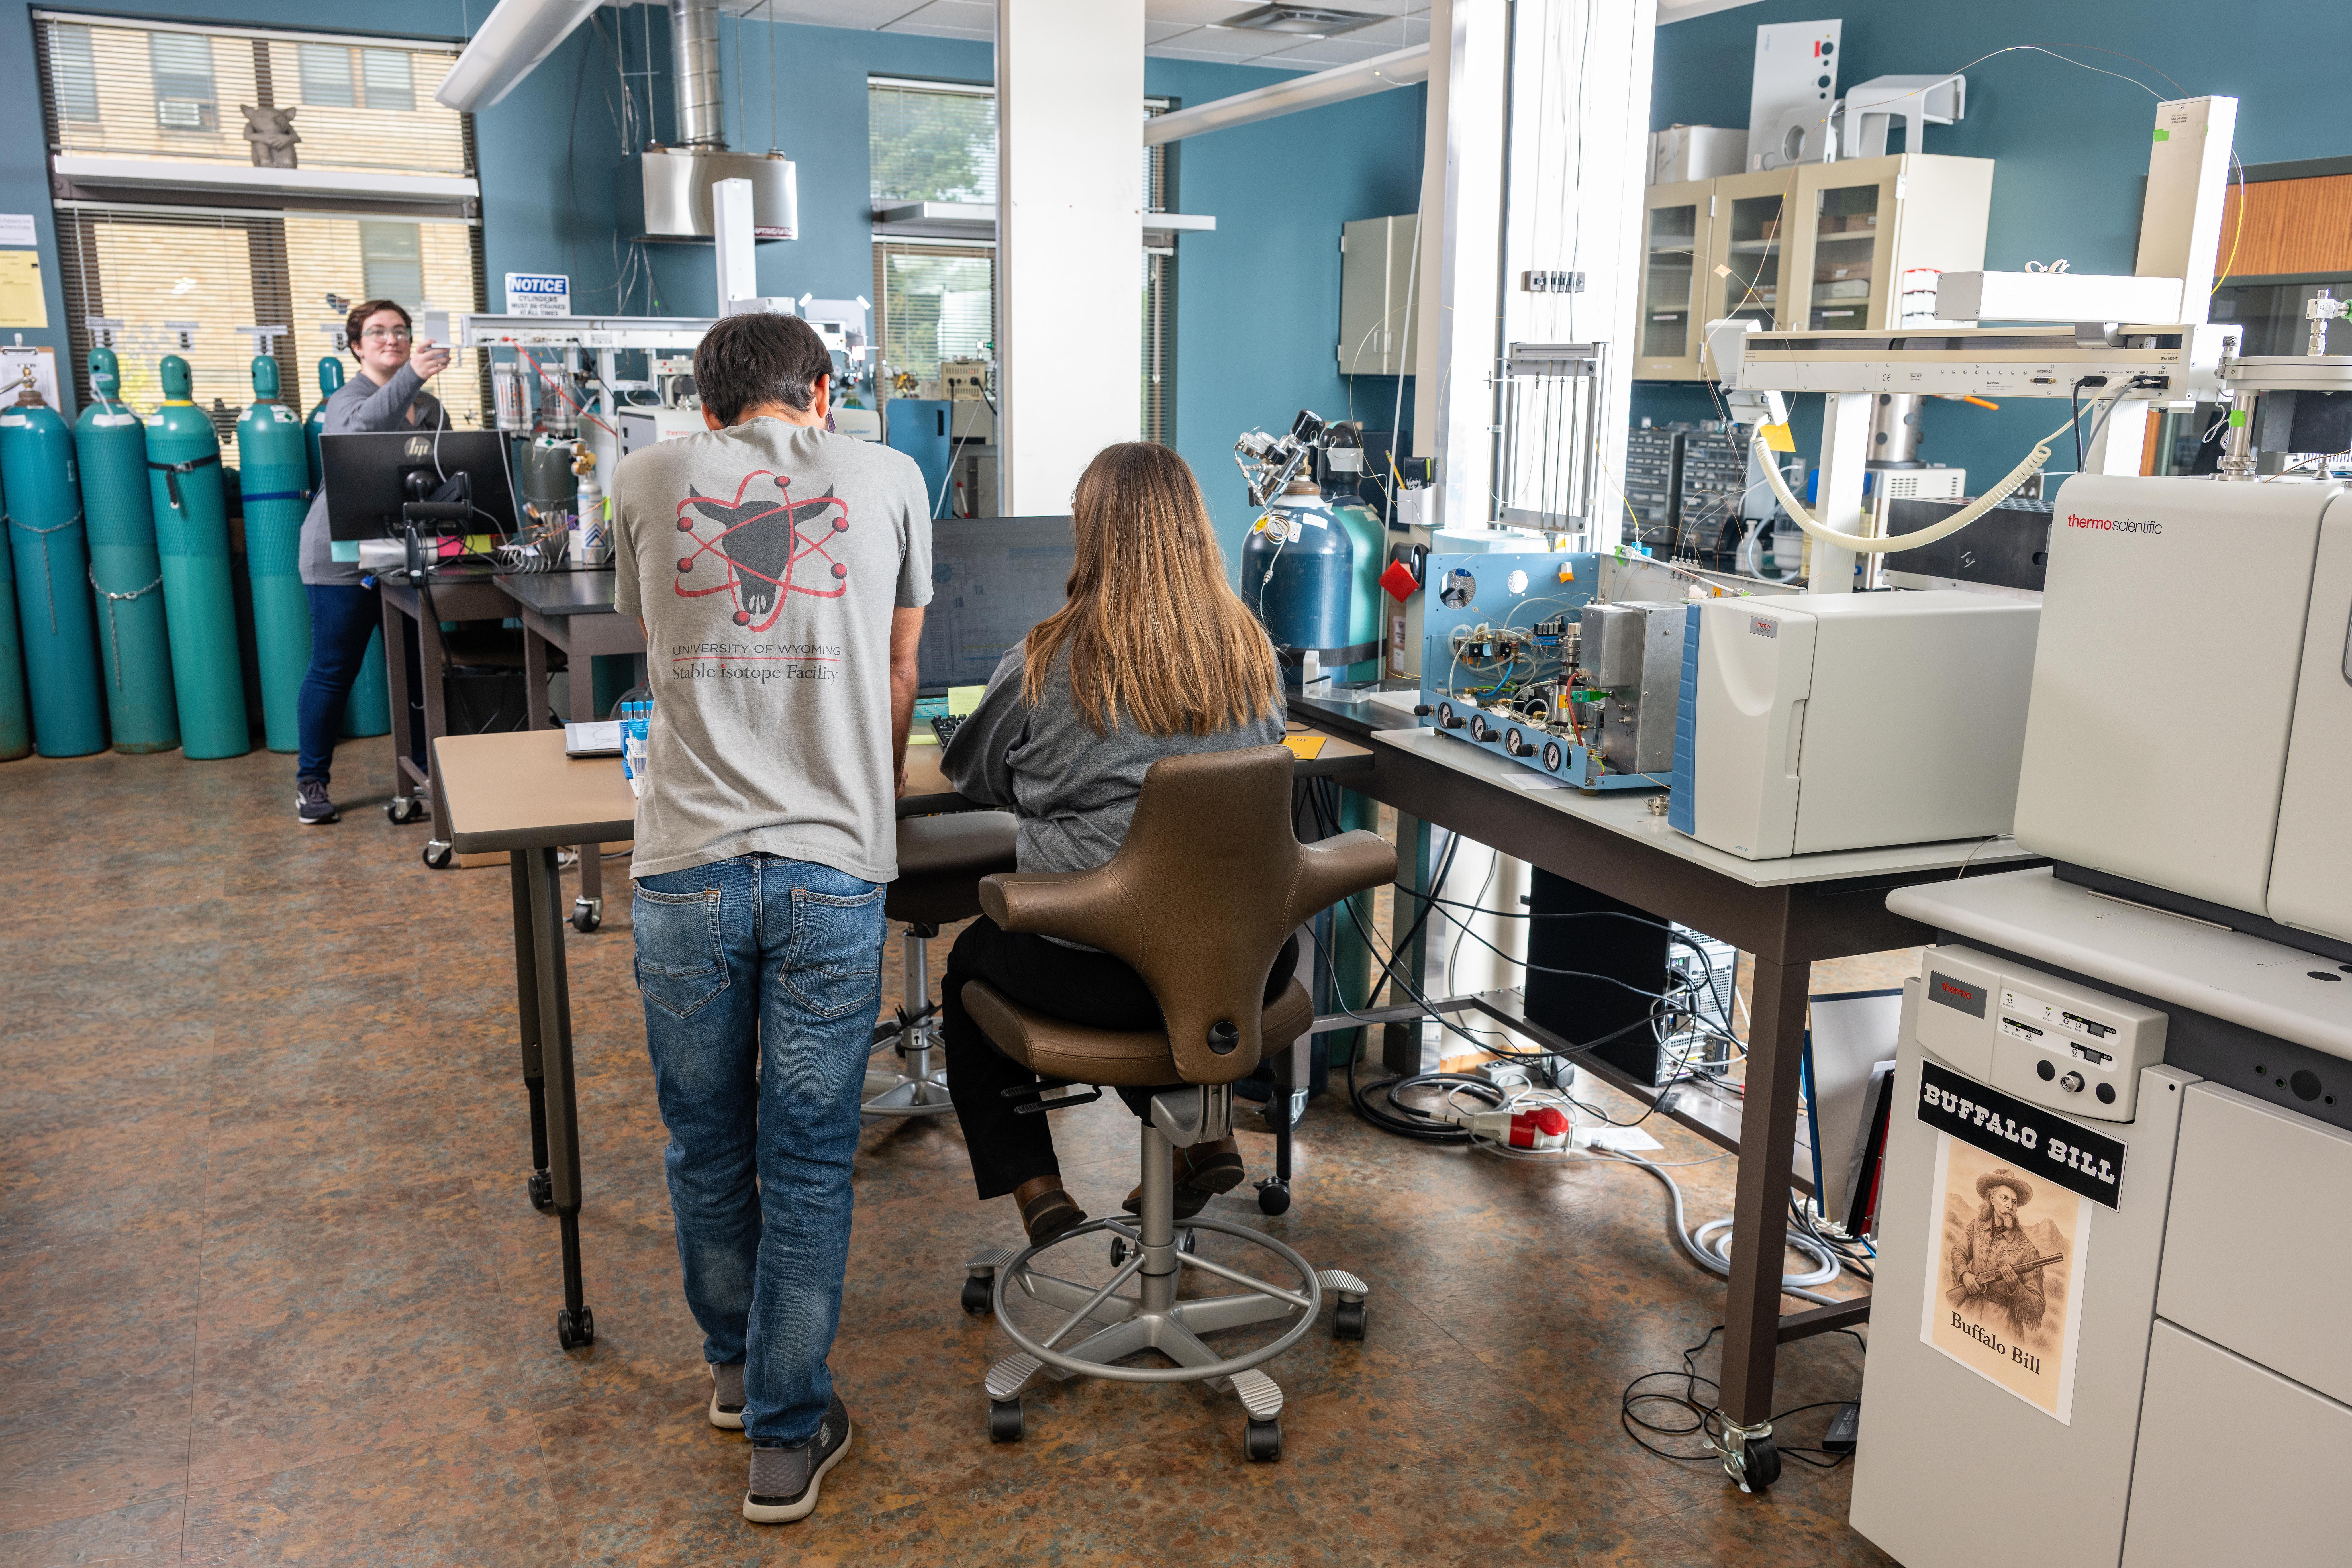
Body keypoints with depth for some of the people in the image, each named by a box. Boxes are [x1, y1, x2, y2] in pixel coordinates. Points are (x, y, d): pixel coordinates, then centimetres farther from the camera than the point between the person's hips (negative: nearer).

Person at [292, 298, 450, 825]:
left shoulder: (430, 407, 12)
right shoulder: (349, 400, -8)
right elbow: (364, 425, -33)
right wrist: (411, 376, -48)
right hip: (345, 558, -5)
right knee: (334, 669, 1)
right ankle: (311, 781, 12)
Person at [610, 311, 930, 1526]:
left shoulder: (646, 482, 8)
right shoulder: (888, 478, 8)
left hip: (687, 867, 1)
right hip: (832, 868, -1)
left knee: (706, 1145, 19)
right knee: (808, 1161, 10)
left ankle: (735, 1363, 40)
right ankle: (788, 1432, 20)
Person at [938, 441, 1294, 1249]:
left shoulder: (1048, 661, -12)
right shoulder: (1251, 650, -1)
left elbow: (969, 773, 6)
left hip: (1101, 971, -4)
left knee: (970, 961, 27)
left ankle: (1035, 1188, 22)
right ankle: (1202, 1133, 25)